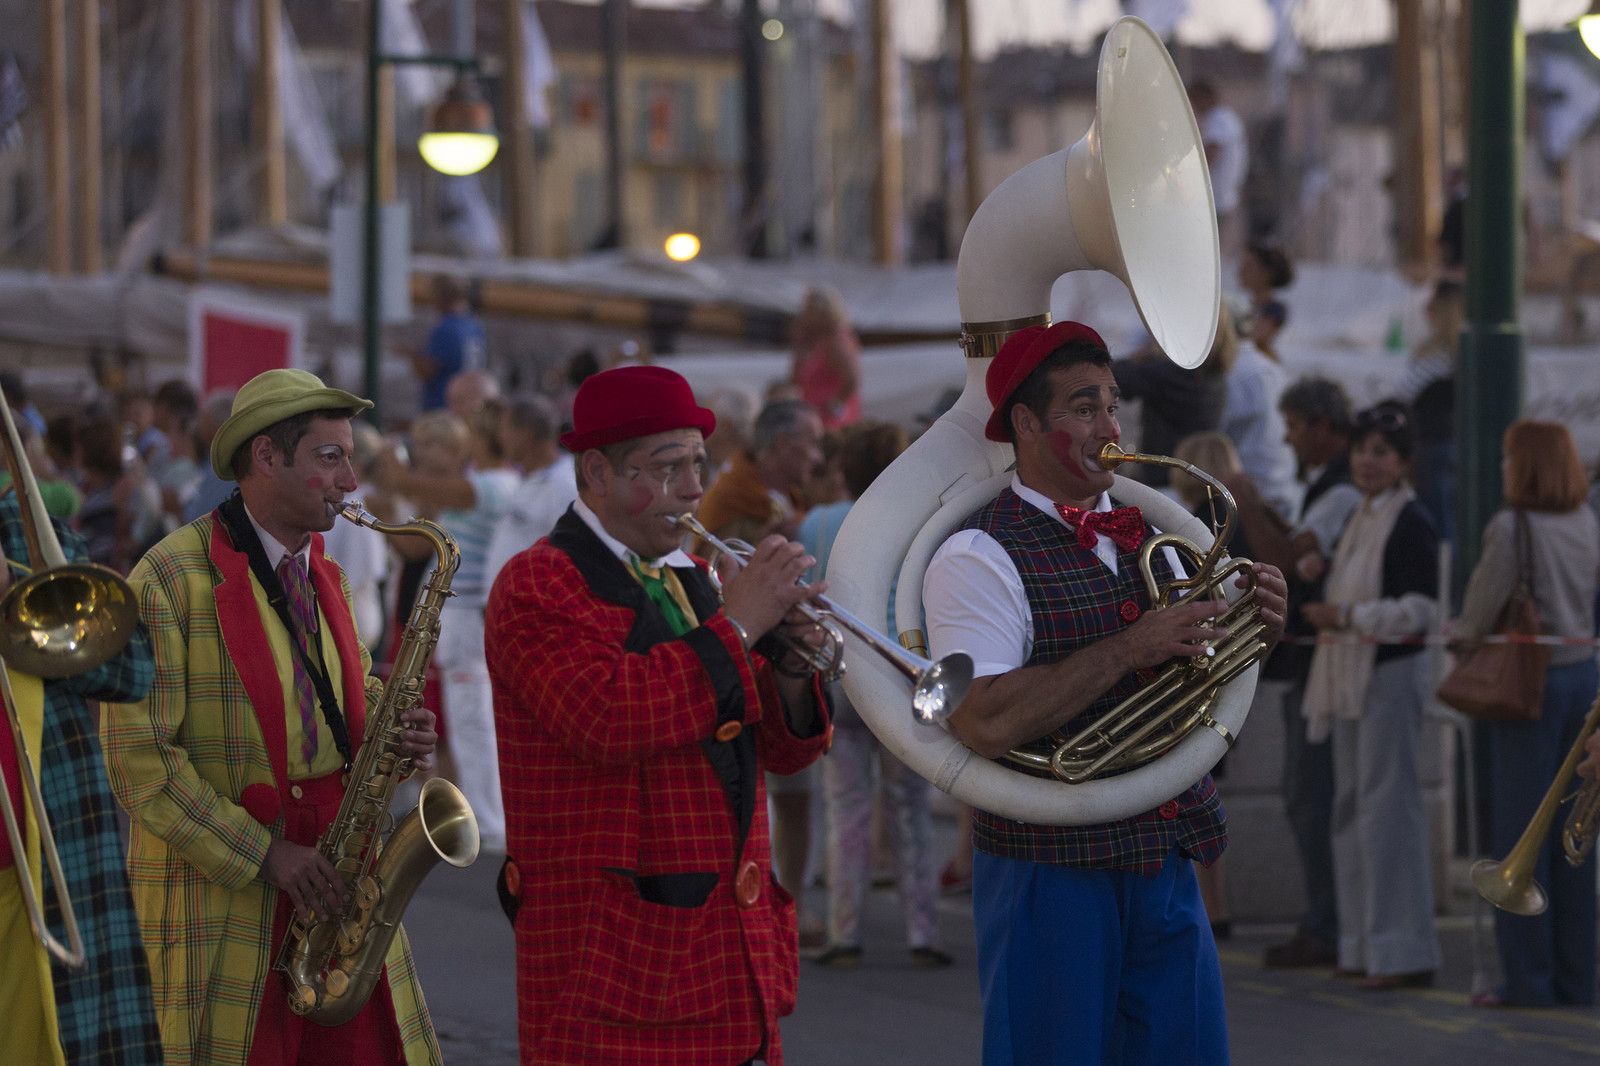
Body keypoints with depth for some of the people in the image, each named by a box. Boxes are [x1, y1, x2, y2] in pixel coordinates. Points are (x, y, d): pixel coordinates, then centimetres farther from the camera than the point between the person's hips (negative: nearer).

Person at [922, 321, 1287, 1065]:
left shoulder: (1142, 540, 13)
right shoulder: (979, 557, -11)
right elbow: (985, 724, -24)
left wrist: (1254, 636, 0)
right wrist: (1131, 648, -22)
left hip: (1167, 864, 7)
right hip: (1052, 882, -7)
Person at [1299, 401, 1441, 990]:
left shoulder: (1410, 523, -11)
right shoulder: (1359, 519, 16)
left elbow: (1419, 610, -18)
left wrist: (1345, 615, -18)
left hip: (1392, 671, -10)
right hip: (1350, 676, 10)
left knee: (1388, 803, -10)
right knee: (1352, 804, 10)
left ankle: (1403, 952, -8)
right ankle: (1366, 945, 16)